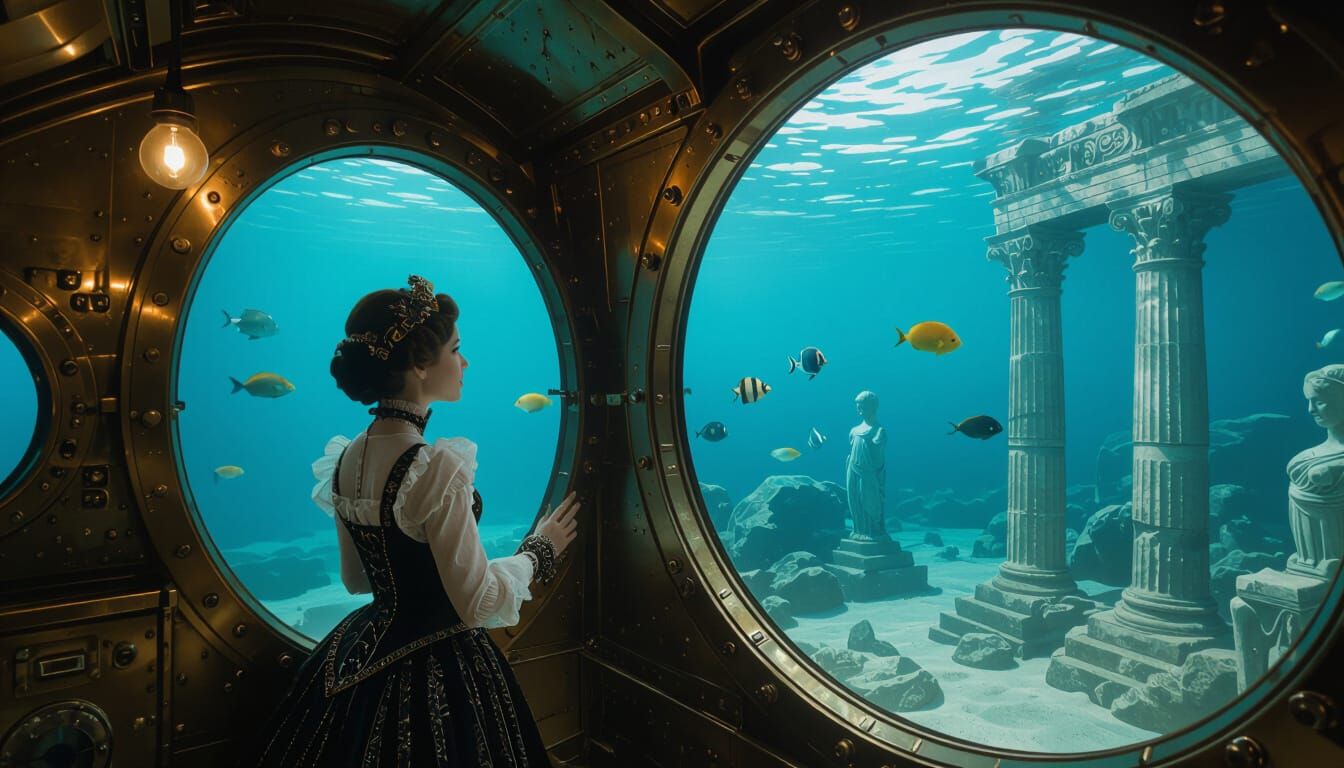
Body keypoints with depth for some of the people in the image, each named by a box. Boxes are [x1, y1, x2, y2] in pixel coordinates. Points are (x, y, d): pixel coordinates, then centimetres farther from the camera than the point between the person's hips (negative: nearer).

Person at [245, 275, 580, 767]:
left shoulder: (346, 459, -2)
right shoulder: (436, 466, -26)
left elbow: (355, 580, 11)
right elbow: (479, 605, -20)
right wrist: (539, 549, -5)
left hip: (362, 657, 8)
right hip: (436, 670, -7)